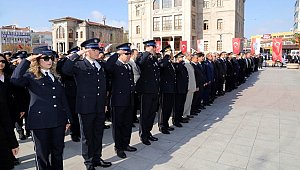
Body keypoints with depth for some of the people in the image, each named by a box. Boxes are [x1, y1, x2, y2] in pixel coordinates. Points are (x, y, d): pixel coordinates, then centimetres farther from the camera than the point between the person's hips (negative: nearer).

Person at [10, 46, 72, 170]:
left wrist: (68, 118, 13)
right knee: (42, 153, 10)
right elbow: (15, 79, -26)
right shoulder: (31, 76, -2)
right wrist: (27, 60, -17)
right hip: (40, 122, -4)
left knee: (58, 152, 14)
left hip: (59, 120, 5)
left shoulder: (55, 76, 12)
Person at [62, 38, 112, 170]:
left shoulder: (101, 65, 10)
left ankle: (97, 158, 35)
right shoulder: (79, 65, -8)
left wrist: (105, 102, 15)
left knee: (98, 134, 17)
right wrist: (77, 54, -24)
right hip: (86, 107, -5)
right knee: (87, 136, 10)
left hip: (100, 107, 6)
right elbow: (65, 70, -29)